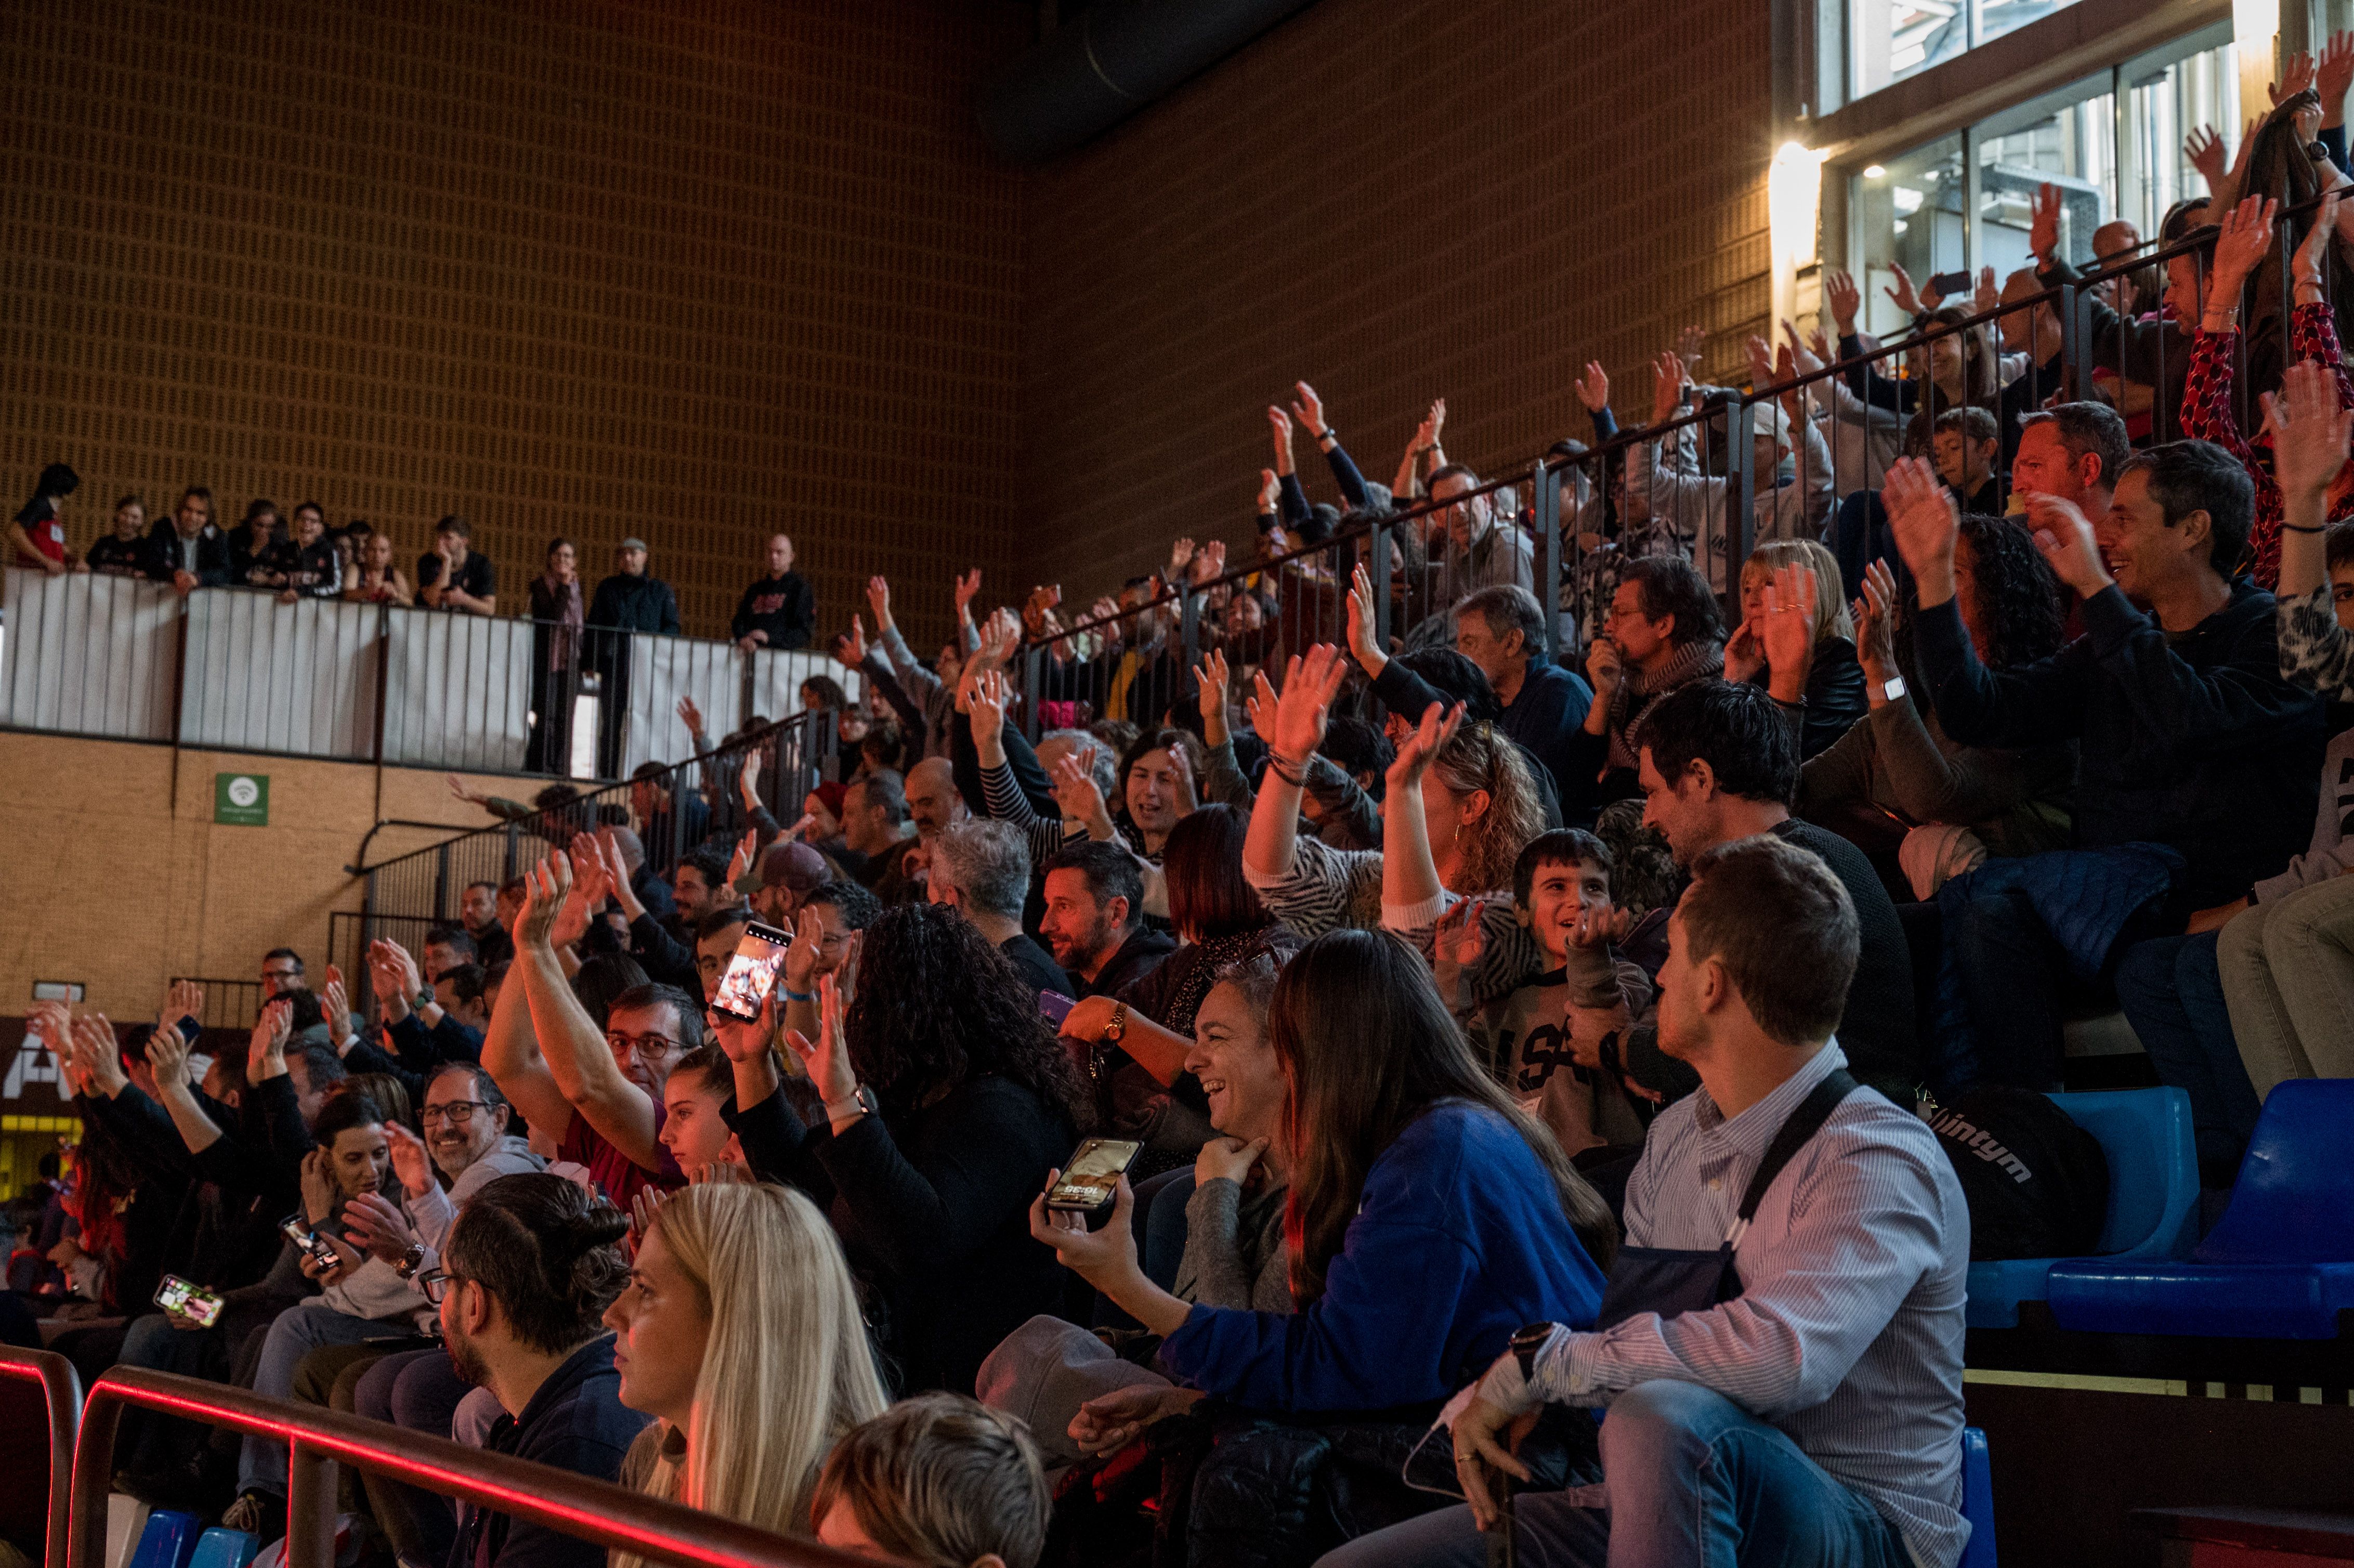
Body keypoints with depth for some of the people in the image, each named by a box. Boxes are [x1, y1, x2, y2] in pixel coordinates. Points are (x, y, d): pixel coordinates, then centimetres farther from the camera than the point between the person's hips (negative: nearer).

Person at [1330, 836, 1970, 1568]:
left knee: (1667, 1416, -38)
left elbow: (1782, 1355, -34)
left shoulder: (1878, 1159, -17)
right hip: (1666, 1507, 7)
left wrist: (1540, 1358, -24)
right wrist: (1487, 1401, -6)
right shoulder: (1676, 1136, 10)